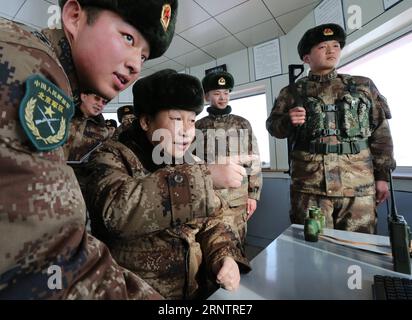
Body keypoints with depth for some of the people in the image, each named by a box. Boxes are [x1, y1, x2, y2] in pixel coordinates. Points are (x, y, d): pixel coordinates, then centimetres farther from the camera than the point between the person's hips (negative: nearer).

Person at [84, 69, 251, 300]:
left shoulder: (189, 165, 6)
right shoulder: (113, 158, -9)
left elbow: (214, 219, 5)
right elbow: (117, 209, -28)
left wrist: (224, 256, -13)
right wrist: (205, 177, -28)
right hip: (132, 291, -3)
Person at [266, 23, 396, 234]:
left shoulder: (363, 86, 13)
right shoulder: (292, 92, 9)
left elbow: (380, 132, 12)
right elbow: (272, 126, 7)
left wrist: (382, 174, 7)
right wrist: (288, 121, -16)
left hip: (358, 185, 2)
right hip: (309, 185, -1)